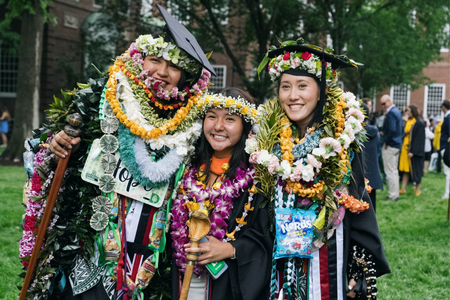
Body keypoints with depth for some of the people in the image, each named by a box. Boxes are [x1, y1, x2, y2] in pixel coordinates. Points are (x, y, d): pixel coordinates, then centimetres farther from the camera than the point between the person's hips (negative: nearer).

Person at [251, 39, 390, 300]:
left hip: (329, 260, -3)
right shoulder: (270, 142, 0)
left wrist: (364, 273, -10)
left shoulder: (341, 142, -9)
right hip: (283, 264, 3)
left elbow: (359, 206, -7)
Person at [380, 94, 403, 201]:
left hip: (390, 146, -10)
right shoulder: (397, 111, 12)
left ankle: (393, 195, -1)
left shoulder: (391, 113, -18)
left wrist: (386, 142, -15)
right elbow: (401, 128, 19)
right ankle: (395, 194, 21)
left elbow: (392, 129, -26)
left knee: (390, 171, -4)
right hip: (397, 145, 10)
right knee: (394, 171, 15)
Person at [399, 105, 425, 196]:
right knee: (405, 169, 6)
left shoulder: (419, 123, -12)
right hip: (405, 148, 7)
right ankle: (403, 189, 7)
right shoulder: (408, 122, 11)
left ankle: (417, 189, 13)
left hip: (414, 149, -7)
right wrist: (402, 147, 9)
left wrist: (413, 151, -20)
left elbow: (419, 138, -16)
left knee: (415, 169, 2)